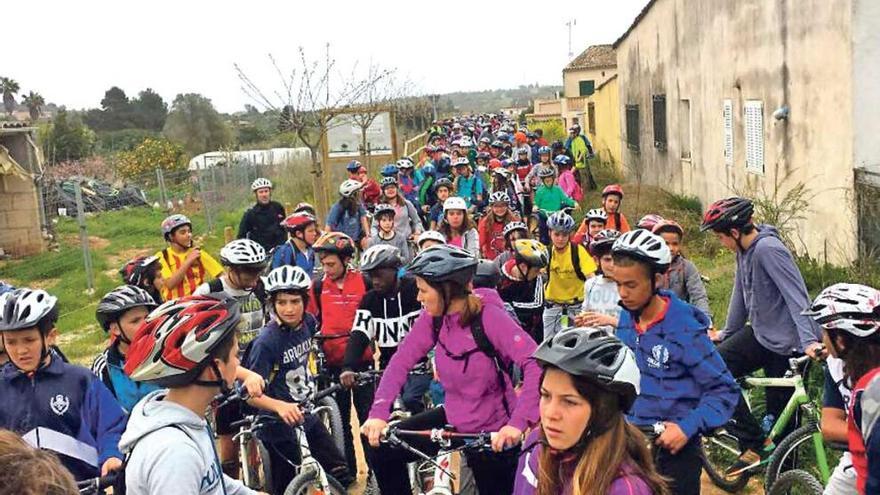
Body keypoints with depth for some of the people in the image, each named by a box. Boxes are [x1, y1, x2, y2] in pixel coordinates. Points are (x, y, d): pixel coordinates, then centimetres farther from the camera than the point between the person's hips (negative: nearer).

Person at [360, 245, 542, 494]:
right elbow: (402, 361, -10)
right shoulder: (433, 317, -8)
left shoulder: (489, 317, -24)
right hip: (454, 419, 5)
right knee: (381, 449, -2)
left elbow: (536, 365, -32)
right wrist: (379, 412, -23)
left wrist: (518, 422, -42)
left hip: (493, 429, -5)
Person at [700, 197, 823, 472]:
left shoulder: (768, 249, -20)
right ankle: (751, 444, -2)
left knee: (780, 415, -1)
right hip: (760, 333, 9)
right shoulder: (744, 251, 7)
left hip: (784, 343, -9)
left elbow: (797, 295, -27)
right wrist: (727, 333, 25)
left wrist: (809, 341, -35)